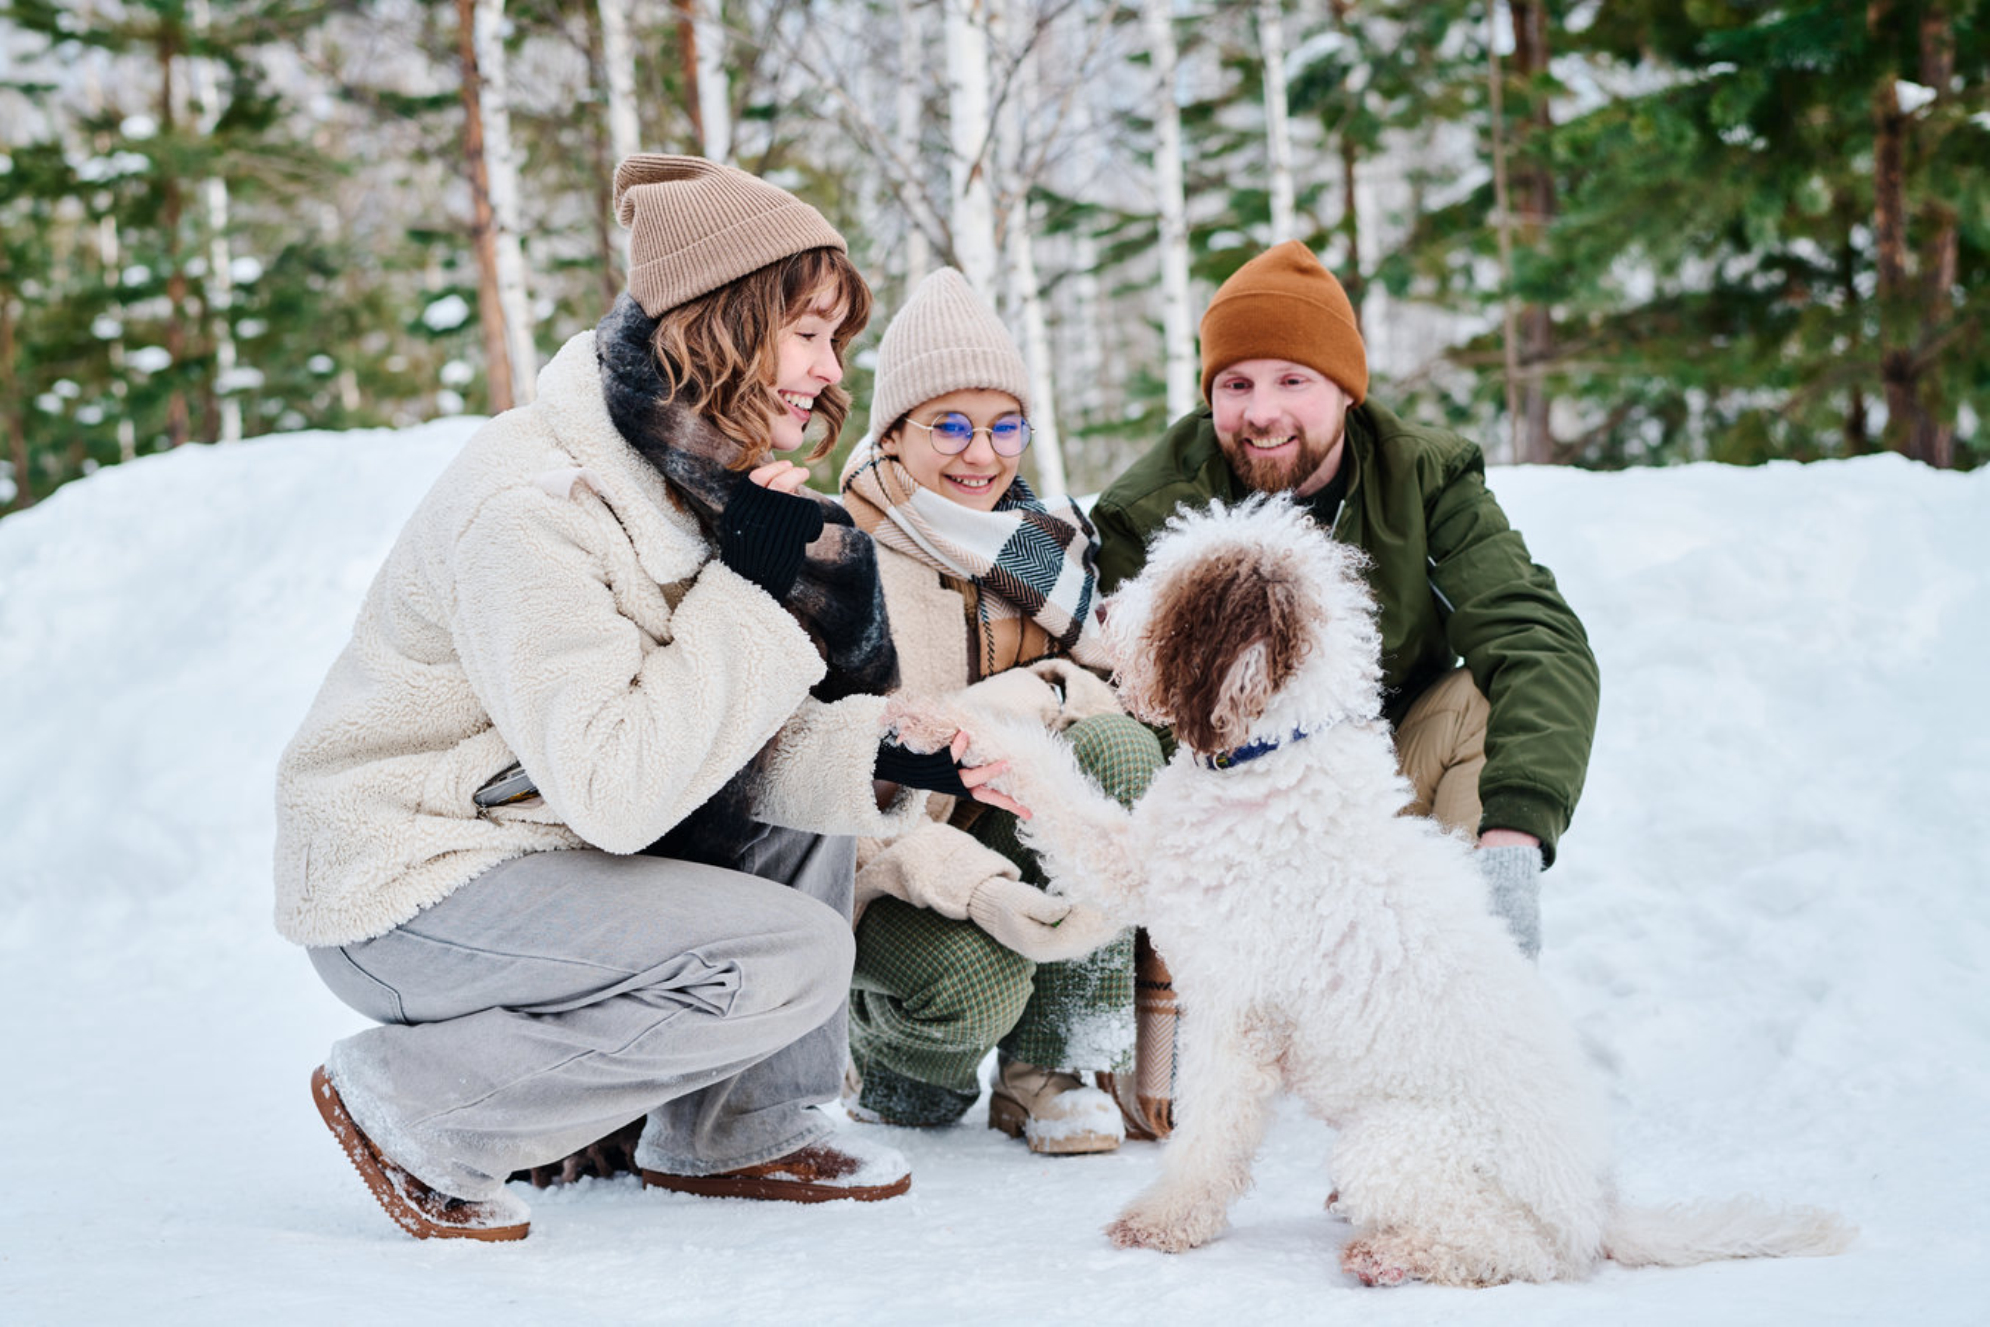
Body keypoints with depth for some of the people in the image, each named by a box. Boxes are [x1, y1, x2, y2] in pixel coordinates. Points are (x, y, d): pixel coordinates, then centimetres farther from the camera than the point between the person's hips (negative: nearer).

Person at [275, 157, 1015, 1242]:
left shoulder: (703, 476, 3)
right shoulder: (529, 507, -25)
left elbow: (749, 748, 2)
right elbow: (614, 791, -31)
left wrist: (886, 754, -17)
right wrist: (755, 595, -25)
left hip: (550, 840, 9)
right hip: (398, 894, -9)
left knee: (815, 775, 4)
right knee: (793, 959, -20)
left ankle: (735, 1134, 10)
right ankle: (412, 1108, -6)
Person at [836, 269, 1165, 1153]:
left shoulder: (1042, 539, 4)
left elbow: (1111, 680, 3)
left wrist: (1036, 695, -22)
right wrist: (969, 882, -34)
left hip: (1008, 833, 5)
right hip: (874, 870, -5)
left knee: (1120, 748, -24)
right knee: (975, 978, -35)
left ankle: (1051, 1066, -14)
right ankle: (889, 1068, 6)